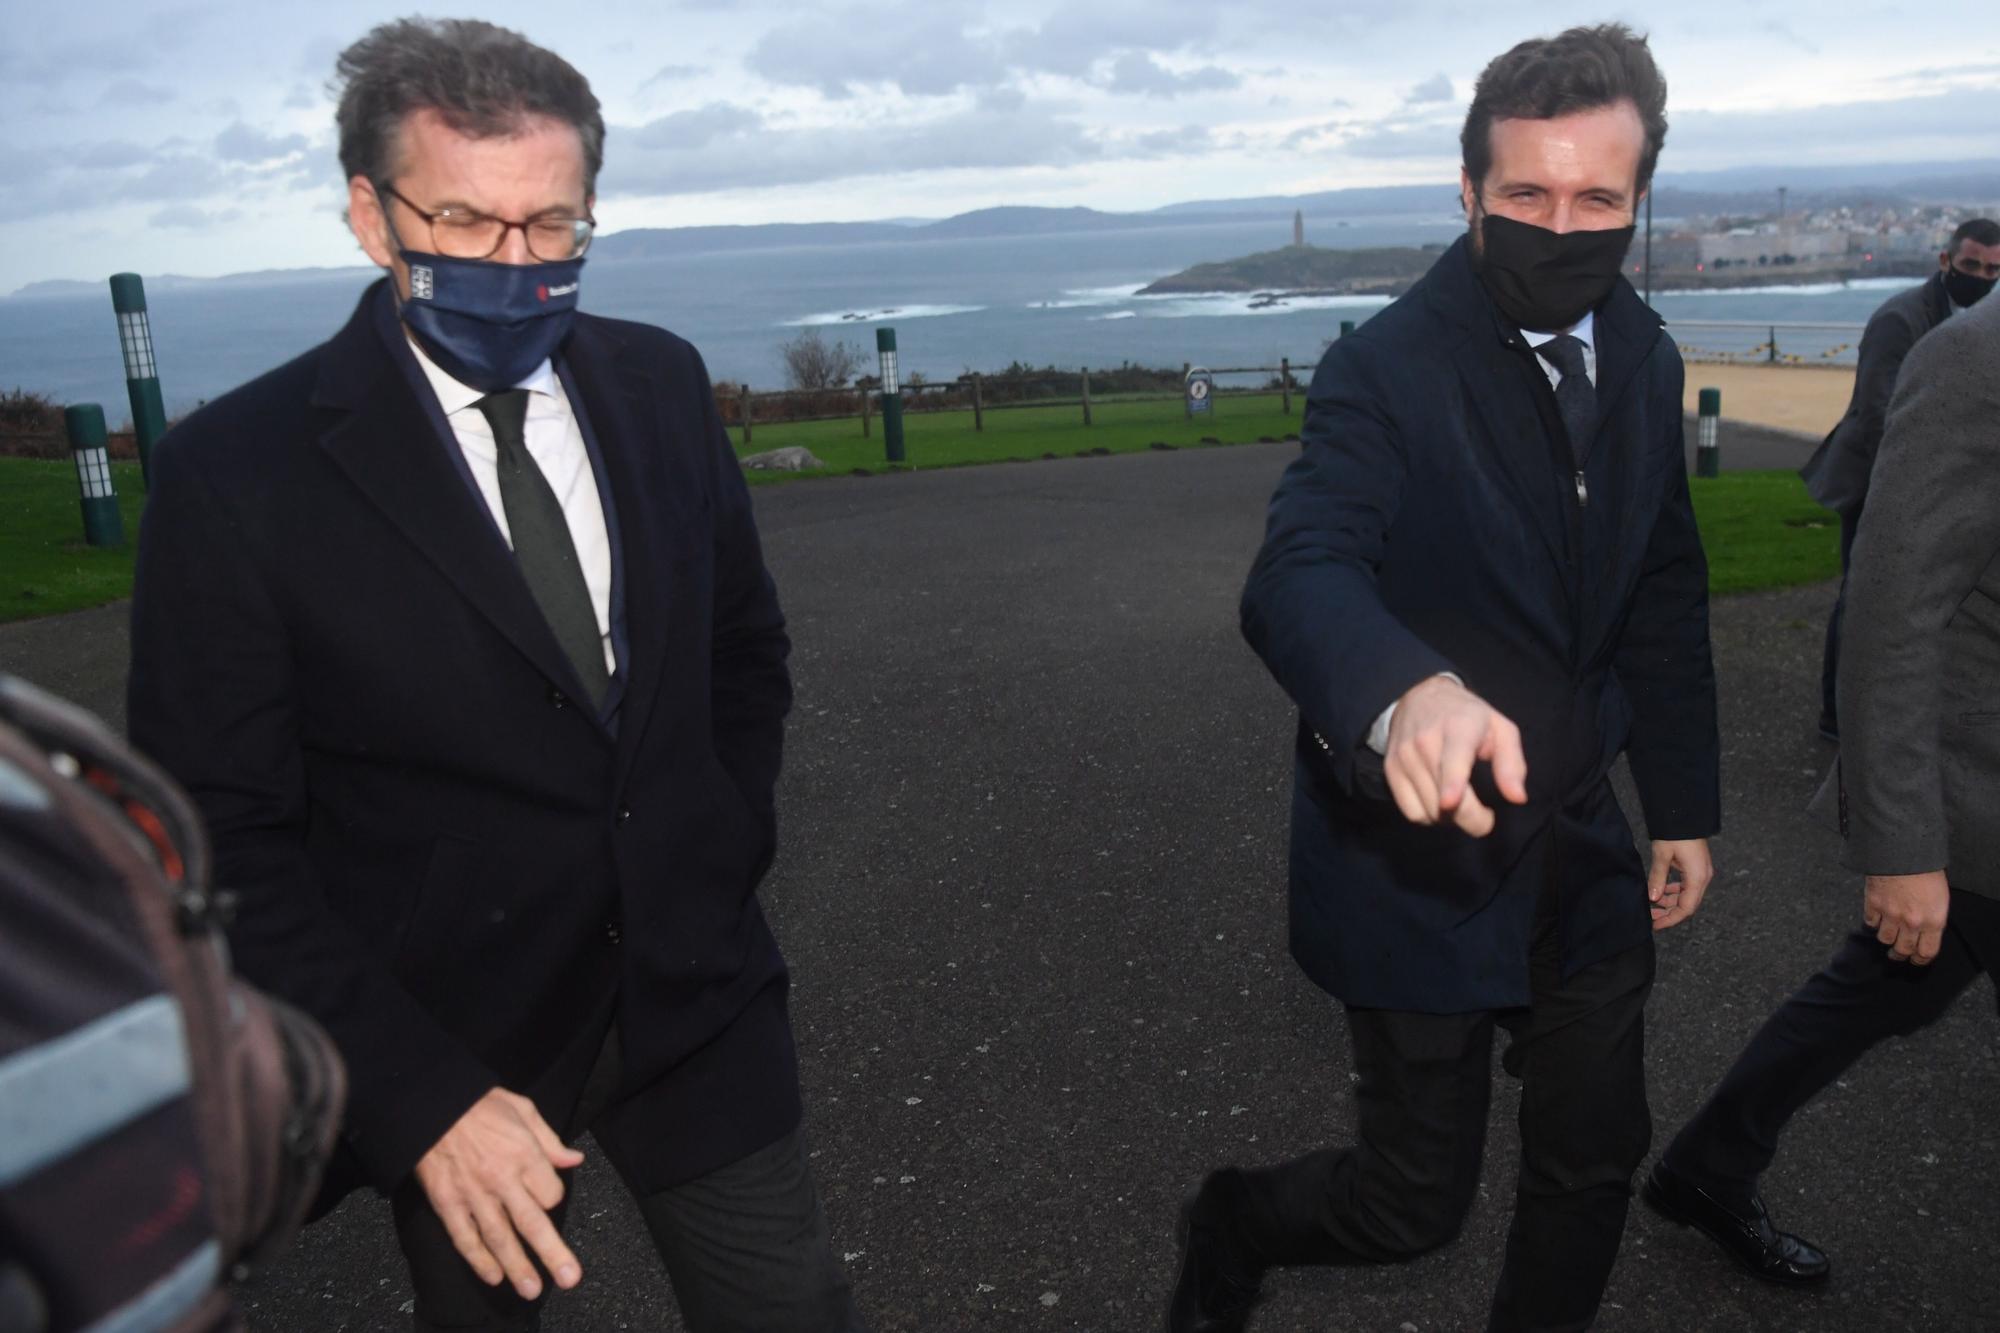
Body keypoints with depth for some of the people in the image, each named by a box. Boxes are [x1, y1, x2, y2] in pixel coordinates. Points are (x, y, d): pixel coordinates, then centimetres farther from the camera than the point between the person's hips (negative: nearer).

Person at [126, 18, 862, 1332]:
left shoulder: (661, 383, -2)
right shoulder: (238, 473, -14)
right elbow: (225, 842, -13)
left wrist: (728, 860, 4)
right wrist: (421, 1095, -17)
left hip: (695, 993, 3)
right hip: (450, 1047, -3)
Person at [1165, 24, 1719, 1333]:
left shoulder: (1645, 360, 2)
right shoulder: (1388, 370, -19)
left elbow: (1665, 597, 11)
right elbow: (1298, 575, -36)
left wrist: (1685, 806, 11)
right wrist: (1406, 691, -57)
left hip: (1579, 843, 6)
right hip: (1423, 853, -6)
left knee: (1595, 1164, 18)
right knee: (1418, 1200, 7)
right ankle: (1233, 1228, 37)